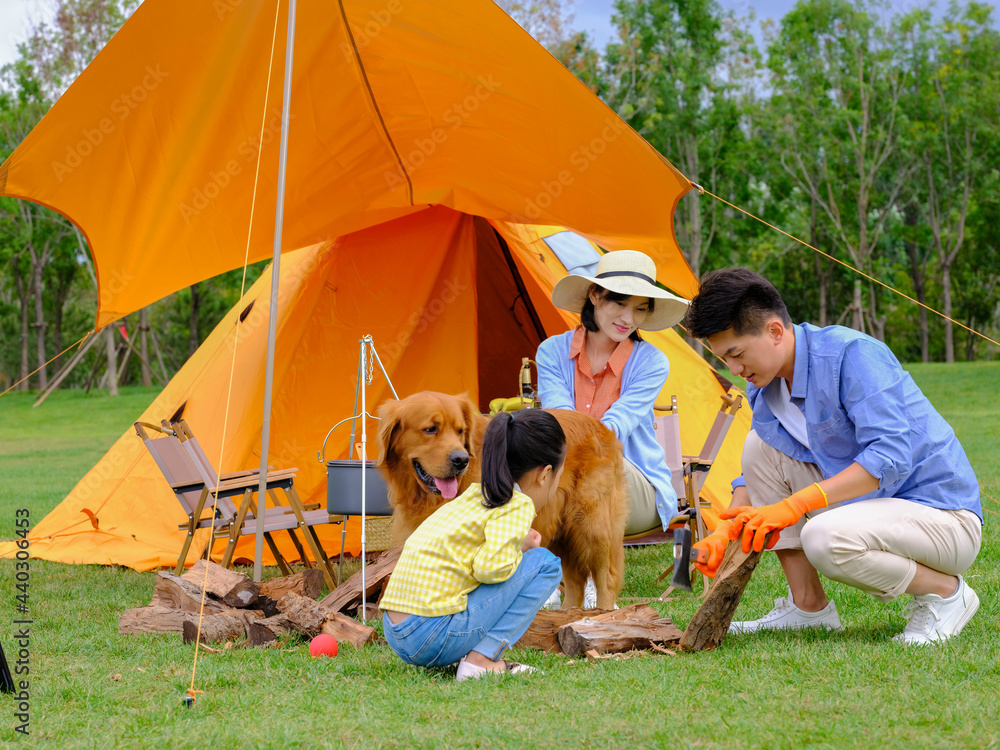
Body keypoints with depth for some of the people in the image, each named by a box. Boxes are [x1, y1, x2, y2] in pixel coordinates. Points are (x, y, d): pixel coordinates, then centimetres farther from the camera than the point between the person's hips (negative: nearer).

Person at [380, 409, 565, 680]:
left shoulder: (475, 495, 17)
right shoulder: (518, 506, -7)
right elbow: (492, 566, -20)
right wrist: (521, 549, -1)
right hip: (434, 636, -9)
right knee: (545, 563, -1)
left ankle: (479, 656, 10)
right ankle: (482, 659, -9)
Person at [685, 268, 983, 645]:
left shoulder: (854, 355, -22)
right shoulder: (765, 387, 3)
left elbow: (889, 457, -31)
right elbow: (755, 473, 14)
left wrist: (793, 505, -36)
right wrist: (726, 531, -5)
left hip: (944, 519, -8)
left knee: (824, 538, -35)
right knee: (760, 444, -3)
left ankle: (945, 590, -7)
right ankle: (808, 606, 2)